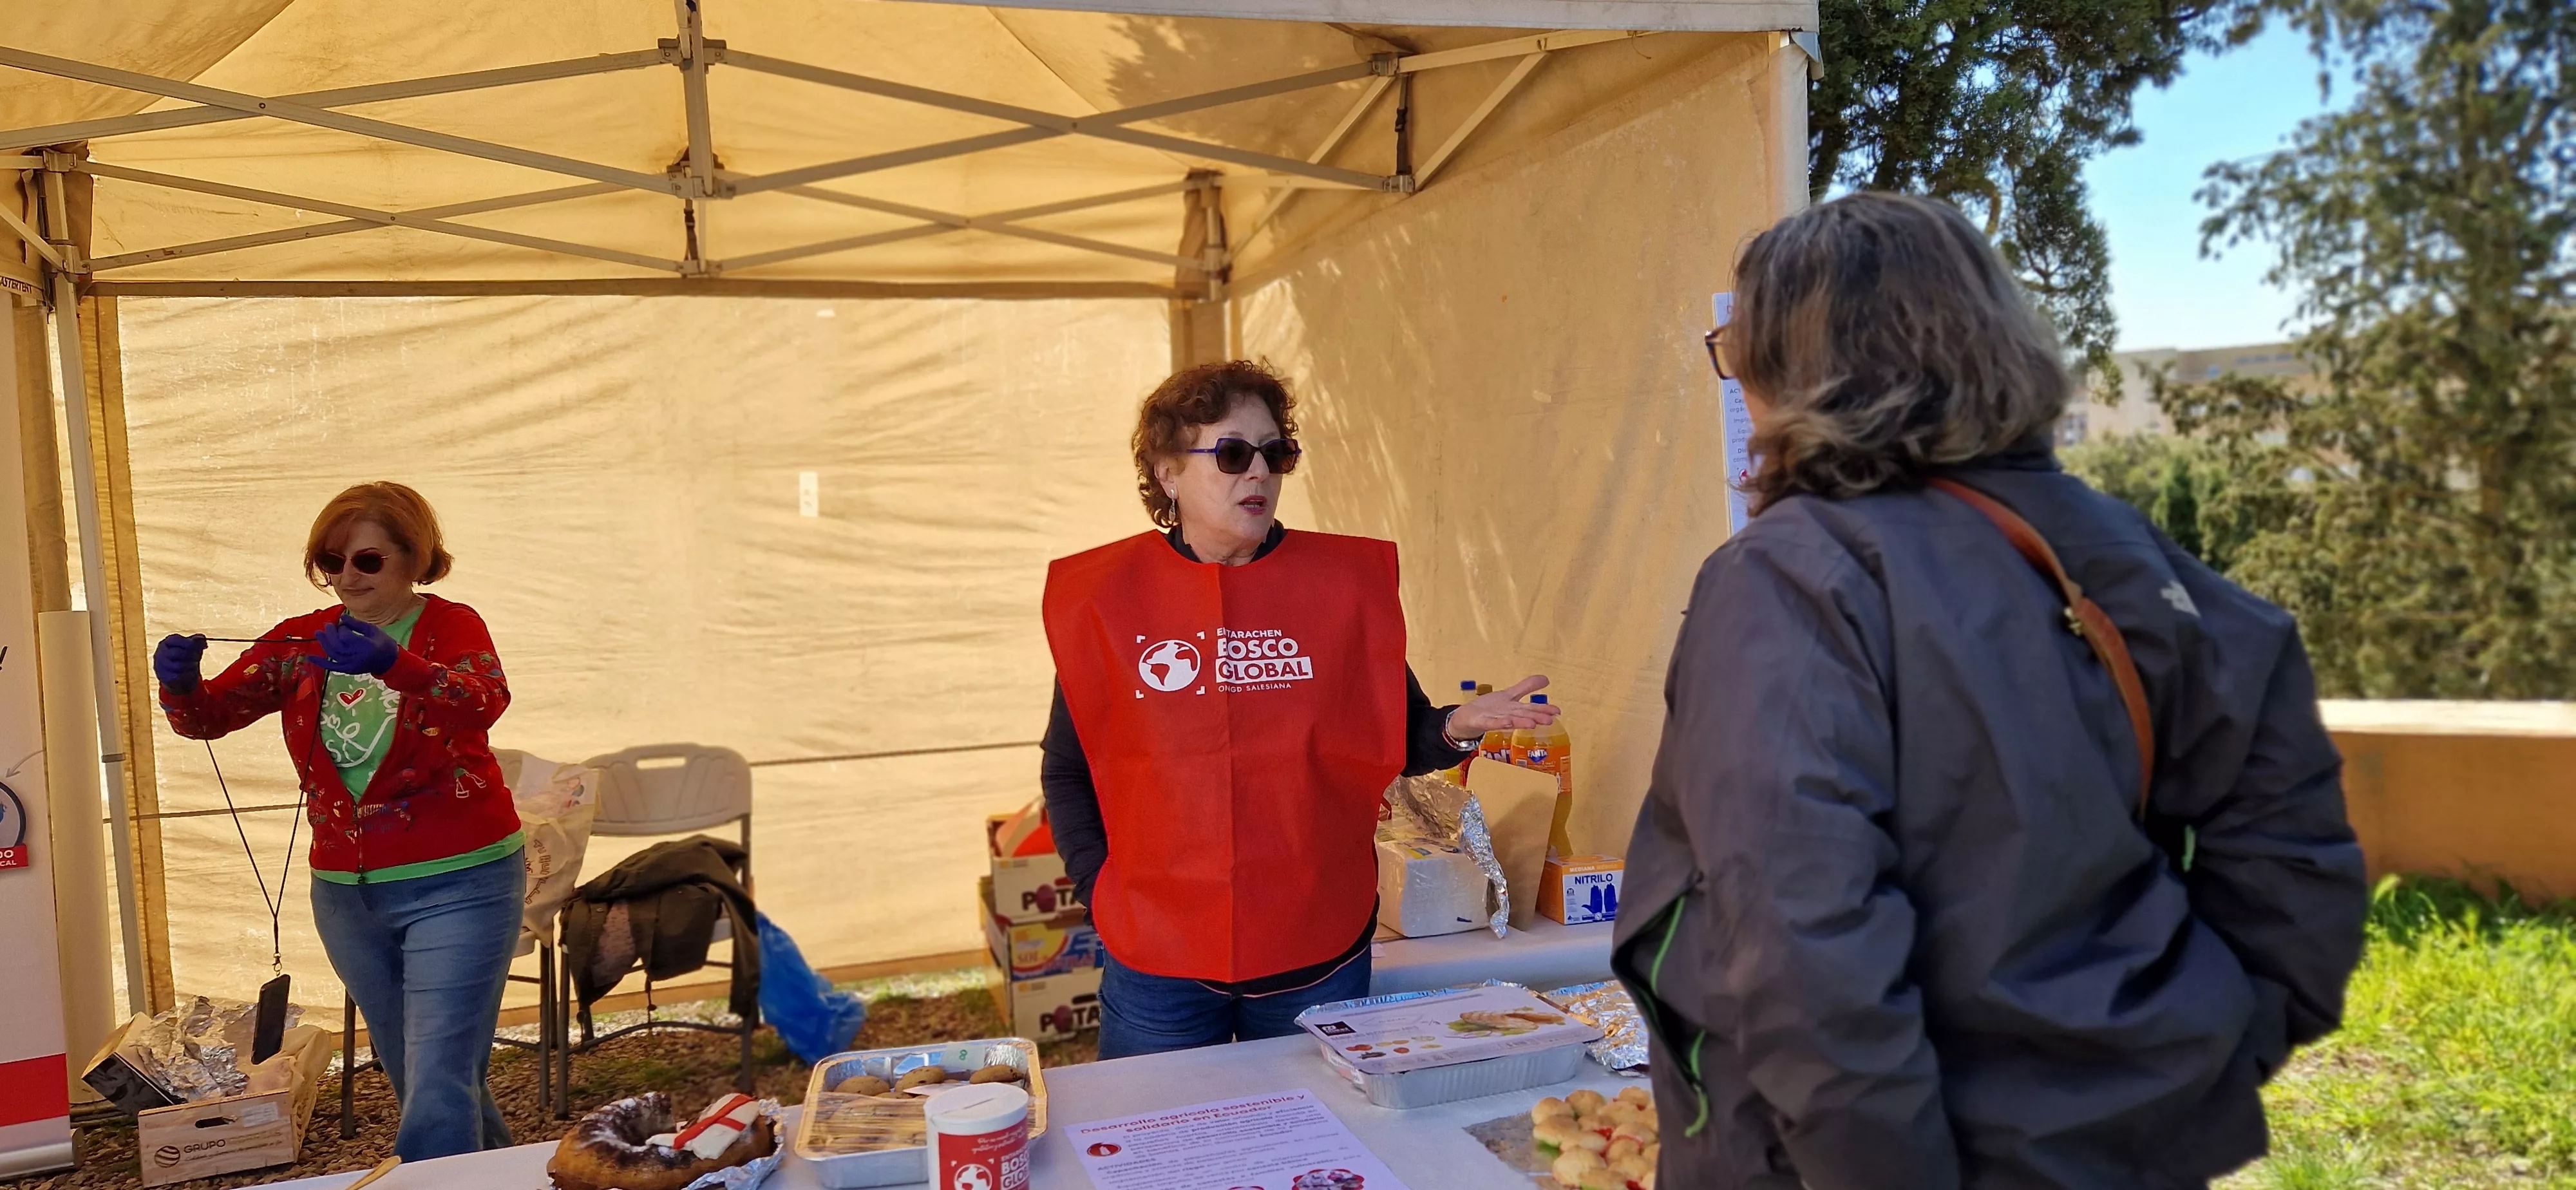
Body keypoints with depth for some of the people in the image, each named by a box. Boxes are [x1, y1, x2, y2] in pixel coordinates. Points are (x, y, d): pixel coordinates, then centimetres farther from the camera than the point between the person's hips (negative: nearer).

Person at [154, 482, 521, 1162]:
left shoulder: (451, 626, -11)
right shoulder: (303, 642, 5)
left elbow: (483, 702, -32)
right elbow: (209, 716, -1)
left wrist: (393, 663, -50)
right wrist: (180, 682, -24)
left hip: (455, 883, -6)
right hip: (347, 894, 6)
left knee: (437, 1081, -11)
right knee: (411, 1076, 20)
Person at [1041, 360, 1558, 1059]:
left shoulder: (1345, 581, 0)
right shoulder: (1102, 596, -2)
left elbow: (1396, 738, 5)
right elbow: (1067, 771, 5)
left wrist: (1457, 728, -15)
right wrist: (1100, 887, -5)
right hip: (1157, 961, 0)